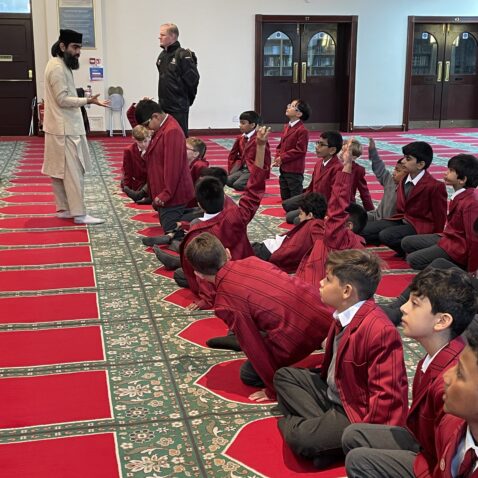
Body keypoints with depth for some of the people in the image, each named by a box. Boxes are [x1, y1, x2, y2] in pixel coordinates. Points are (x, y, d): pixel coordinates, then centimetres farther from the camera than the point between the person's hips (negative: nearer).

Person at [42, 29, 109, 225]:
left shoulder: (61, 65, 15)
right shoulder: (57, 67, -17)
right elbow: (62, 99, -22)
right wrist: (88, 101, -26)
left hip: (65, 126, 10)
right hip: (65, 129, -10)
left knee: (59, 171, 12)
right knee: (73, 171, -8)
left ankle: (63, 208, 19)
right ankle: (79, 214, -5)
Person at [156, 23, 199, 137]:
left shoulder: (183, 55, -13)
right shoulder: (162, 56, 12)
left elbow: (193, 79, -15)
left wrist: (187, 98, -5)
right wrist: (163, 97, 12)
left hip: (179, 107, -8)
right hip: (163, 106, 8)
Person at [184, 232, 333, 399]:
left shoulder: (225, 304, -9)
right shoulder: (251, 261, 8)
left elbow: (253, 347, -5)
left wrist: (273, 390, 6)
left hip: (300, 335, -7)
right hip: (325, 311, 7)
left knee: (248, 374, 18)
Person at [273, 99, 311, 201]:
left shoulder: (302, 130, -16)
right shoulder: (286, 127, 12)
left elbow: (300, 150, -19)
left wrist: (282, 158, -16)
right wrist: (277, 157, 0)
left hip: (294, 171, -9)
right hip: (283, 169, 9)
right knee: (285, 196, 17)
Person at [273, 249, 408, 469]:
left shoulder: (380, 331, -30)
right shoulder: (344, 314, -1)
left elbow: (386, 395, -28)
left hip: (356, 411, -10)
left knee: (299, 437, -30)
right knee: (284, 376, 11)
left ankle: (291, 423, 6)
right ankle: (323, 425, -7)